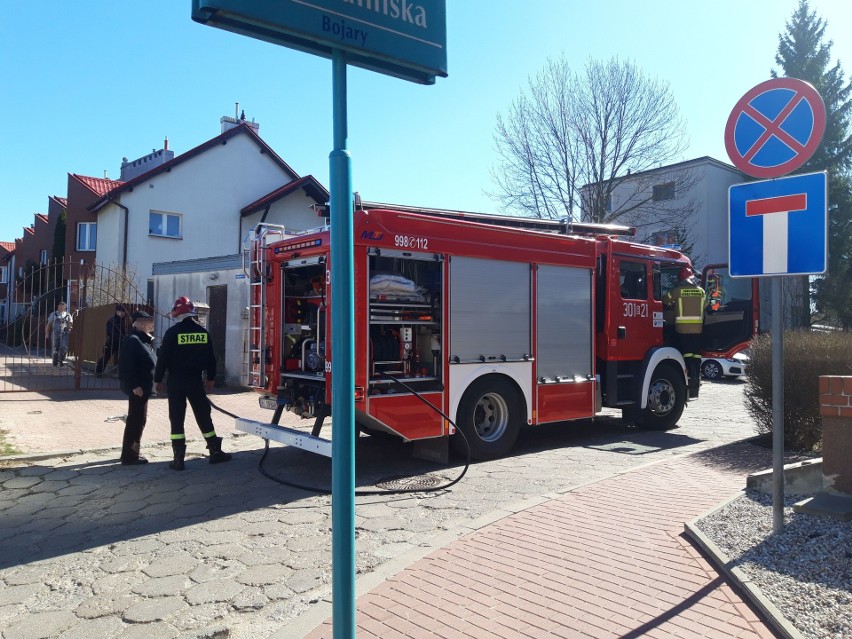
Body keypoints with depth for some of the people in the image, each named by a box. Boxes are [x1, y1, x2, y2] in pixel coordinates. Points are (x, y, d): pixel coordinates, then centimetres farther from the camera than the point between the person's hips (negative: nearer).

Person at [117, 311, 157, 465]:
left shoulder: (144, 340, 15)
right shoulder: (132, 340, -15)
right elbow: (127, 365, -22)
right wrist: (135, 385, -24)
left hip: (143, 387, 10)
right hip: (137, 388, -10)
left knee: (139, 420, 17)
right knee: (135, 420, -4)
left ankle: (132, 452, 27)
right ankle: (129, 455, 4)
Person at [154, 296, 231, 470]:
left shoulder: (172, 333, -9)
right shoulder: (203, 332, 2)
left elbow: (163, 358, -8)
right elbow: (210, 357, 7)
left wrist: (158, 380, 2)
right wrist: (210, 378, 18)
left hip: (176, 381, -3)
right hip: (196, 380, 3)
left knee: (177, 419, 2)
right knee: (203, 416, 11)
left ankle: (178, 459, 2)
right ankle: (215, 452, 15)